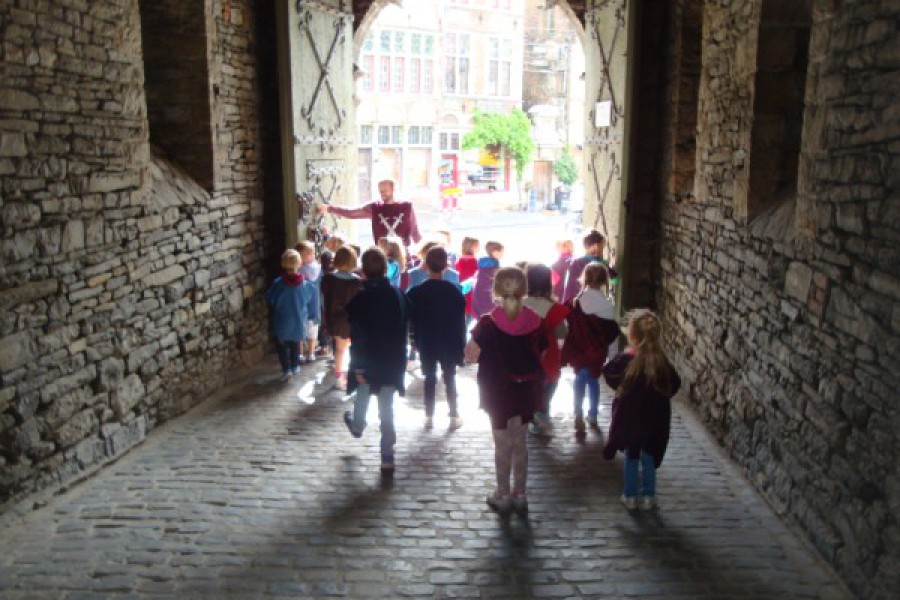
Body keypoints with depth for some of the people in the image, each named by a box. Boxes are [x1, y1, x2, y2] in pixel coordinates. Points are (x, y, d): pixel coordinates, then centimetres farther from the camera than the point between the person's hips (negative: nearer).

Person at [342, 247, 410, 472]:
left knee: (362, 396, 27)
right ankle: (387, 456, 5)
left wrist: (358, 367, -13)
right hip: (392, 361, 1)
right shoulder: (399, 295, -6)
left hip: (367, 361, -1)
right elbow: (404, 329, 3)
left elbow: (356, 336, -17)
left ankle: (357, 426, 54)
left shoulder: (358, 298, -15)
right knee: (387, 408, 5)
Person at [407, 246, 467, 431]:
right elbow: (461, 320, -5)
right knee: (450, 379, 9)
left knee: (429, 379, 11)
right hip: (450, 343, -1)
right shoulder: (454, 291, -11)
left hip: (426, 344, 1)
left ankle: (429, 417, 15)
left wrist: (417, 340, 10)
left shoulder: (416, 292, -9)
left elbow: (413, 321, -2)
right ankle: (454, 417, 12)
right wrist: (461, 344, 4)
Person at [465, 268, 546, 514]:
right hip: (525, 389, 3)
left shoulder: (488, 323, -16)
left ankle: (503, 495, 21)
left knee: (502, 444, 11)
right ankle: (520, 494, 25)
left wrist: (476, 334, 2)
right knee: (520, 442, 16)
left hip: (497, 390, -3)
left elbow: (471, 355, -15)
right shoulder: (534, 321, -7)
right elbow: (541, 354, -1)